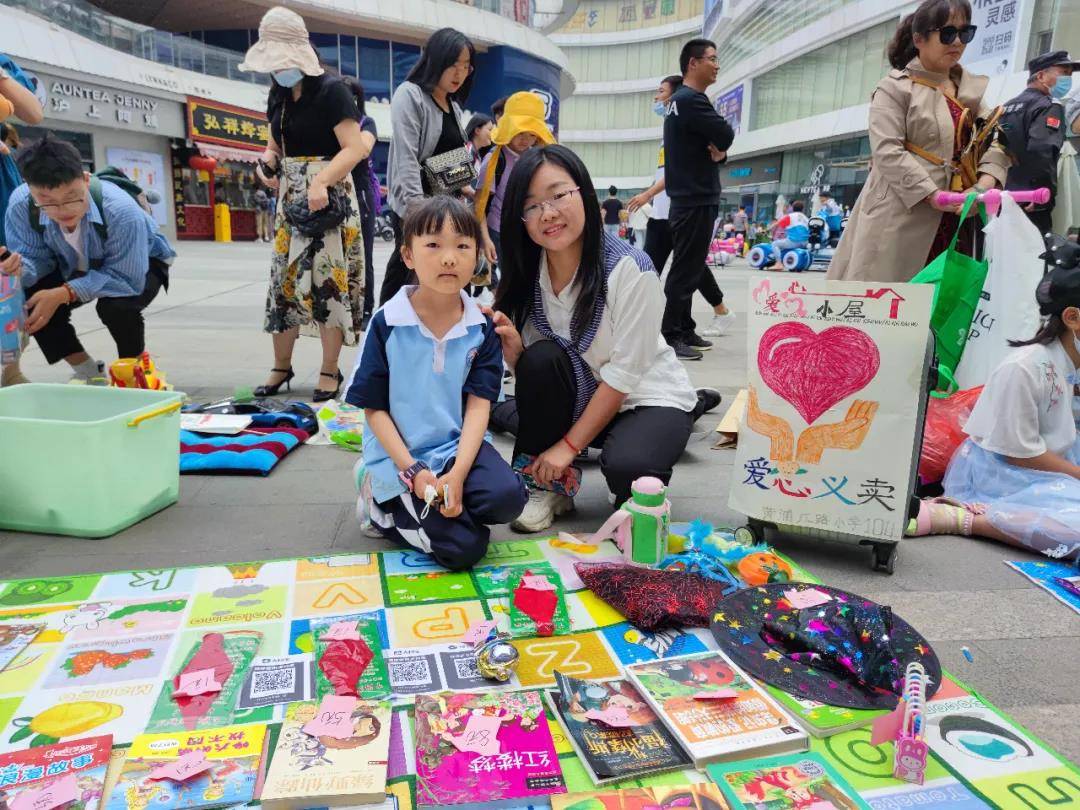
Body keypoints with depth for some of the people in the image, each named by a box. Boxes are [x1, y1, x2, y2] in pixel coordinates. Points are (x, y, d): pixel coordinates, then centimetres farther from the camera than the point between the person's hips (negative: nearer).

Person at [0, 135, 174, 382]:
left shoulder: (121, 210, -41)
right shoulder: (20, 205, -27)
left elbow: (127, 278, -35)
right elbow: (35, 258, -17)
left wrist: (64, 294, -41)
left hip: (139, 264, -4)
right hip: (75, 268, 5)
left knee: (116, 305, -35)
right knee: (27, 302, -17)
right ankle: (86, 371, 5)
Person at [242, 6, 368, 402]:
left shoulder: (330, 90, -10)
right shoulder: (278, 93, 11)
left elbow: (355, 147, -18)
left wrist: (321, 181, -31)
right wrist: (267, 161, -3)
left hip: (329, 198, -7)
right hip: (290, 199, 7)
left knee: (328, 279, -5)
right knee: (283, 279, 7)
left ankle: (330, 371, 4)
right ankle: (281, 366, 18)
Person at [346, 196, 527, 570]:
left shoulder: (481, 328, -2)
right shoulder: (387, 324, -10)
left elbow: (478, 405, -7)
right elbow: (374, 409, -6)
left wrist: (458, 474, -20)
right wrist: (413, 471, -16)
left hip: (459, 445, 3)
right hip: (401, 458, -3)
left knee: (508, 497, -25)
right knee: (463, 547, -16)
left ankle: (431, 505, 4)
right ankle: (380, 505, 9)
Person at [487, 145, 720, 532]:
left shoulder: (629, 269, -22)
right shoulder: (527, 275, -6)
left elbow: (623, 374, -21)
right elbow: (530, 371, -4)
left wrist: (568, 446, -20)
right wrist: (512, 347, -27)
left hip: (648, 395, -4)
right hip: (584, 397, 4)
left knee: (625, 469, -33)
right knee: (541, 359, -26)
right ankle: (547, 486, -9)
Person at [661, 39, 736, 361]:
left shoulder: (680, 101, 19)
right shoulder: (691, 100, -14)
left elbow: (718, 144, 18)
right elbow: (727, 135, -17)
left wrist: (718, 148, -4)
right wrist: (719, 143, 4)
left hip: (692, 198, 10)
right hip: (695, 200, -10)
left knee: (689, 267, 13)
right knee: (686, 269, -8)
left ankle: (684, 330, 20)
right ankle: (670, 336, -4)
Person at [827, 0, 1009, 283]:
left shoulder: (972, 89, 19)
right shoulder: (894, 88, -1)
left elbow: (997, 137, 10)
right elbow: (887, 152, -13)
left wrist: (986, 182, -11)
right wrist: (934, 195, -19)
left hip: (955, 222, 6)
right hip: (901, 218, -6)